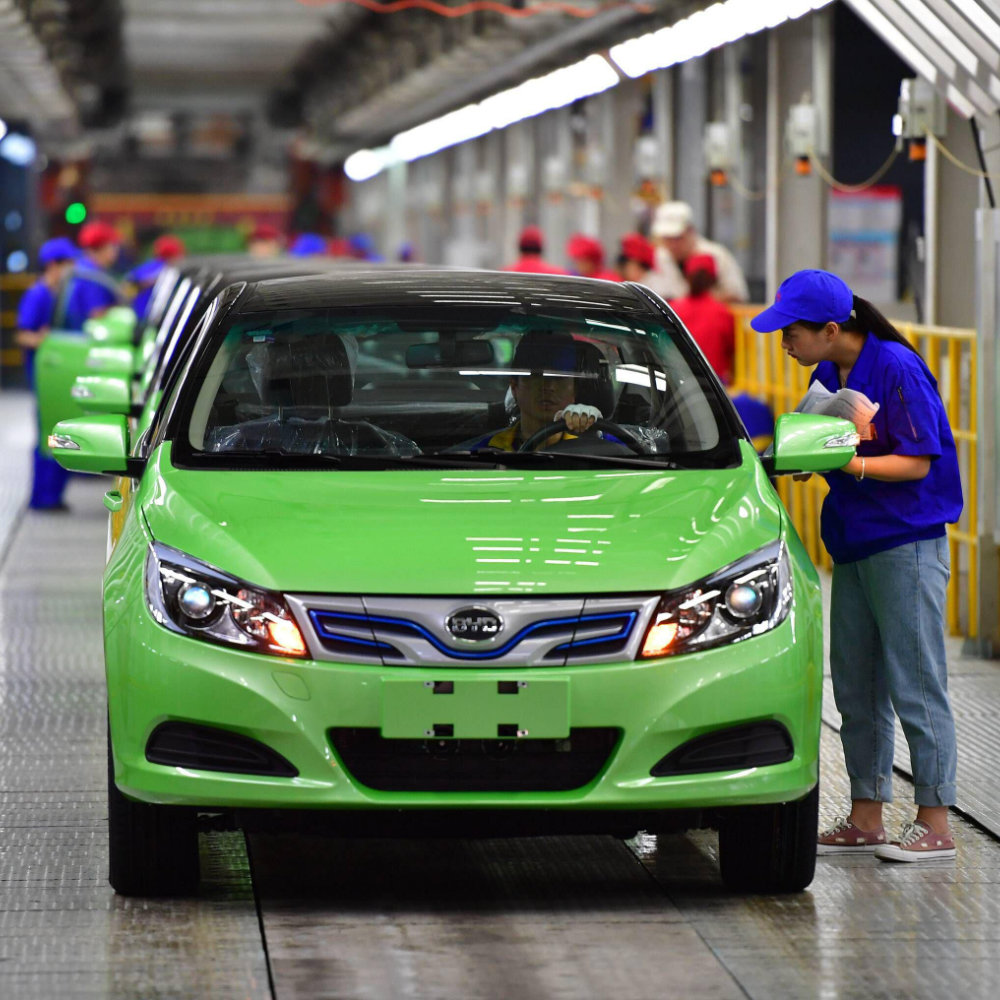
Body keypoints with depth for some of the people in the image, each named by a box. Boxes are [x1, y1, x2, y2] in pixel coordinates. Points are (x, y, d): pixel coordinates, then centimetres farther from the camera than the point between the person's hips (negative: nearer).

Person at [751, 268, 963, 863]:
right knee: (855, 686, 9)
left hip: (907, 545, -8)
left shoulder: (897, 369, -15)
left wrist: (845, 463, -23)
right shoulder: (828, 374, 9)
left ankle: (935, 826, -2)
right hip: (854, 546, 8)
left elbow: (917, 462, -16)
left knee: (915, 686, -6)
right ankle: (866, 819, 16)